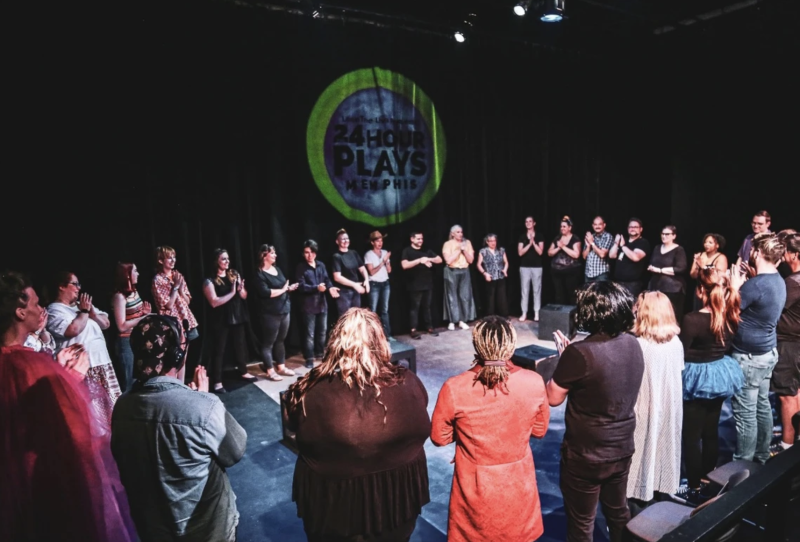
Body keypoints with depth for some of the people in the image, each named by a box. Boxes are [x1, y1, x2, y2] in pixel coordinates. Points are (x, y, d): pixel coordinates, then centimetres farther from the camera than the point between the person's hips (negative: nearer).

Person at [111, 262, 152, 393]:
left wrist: (145, 313, 0)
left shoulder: (134, 292, 7)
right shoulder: (119, 296, -16)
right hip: (126, 343, -8)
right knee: (128, 384, 5)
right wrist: (143, 317, -20)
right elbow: (122, 326, -20)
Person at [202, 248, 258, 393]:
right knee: (219, 350, 3)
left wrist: (240, 289, -14)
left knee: (240, 346, 17)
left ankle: (243, 372, 36)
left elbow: (244, 296, 7)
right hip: (220, 321, -5)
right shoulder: (210, 281, -10)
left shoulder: (234, 274, 5)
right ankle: (217, 382, 10)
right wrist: (231, 292, -23)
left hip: (238, 318, 5)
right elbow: (214, 302, -19)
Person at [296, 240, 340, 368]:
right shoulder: (301, 267, -6)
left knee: (323, 331, 17)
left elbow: (327, 279, 5)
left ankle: (320, 353, 33)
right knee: (310, 333, 0)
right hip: (308, 304, -5)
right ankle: (309, 358, 10)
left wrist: (330, 287, -17)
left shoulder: (321, 265, 9)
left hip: (322, 302, 6)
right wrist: (316, 288, -25)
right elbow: (301, 286, -14)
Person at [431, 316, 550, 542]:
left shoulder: (455, 388, -25)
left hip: (475, 490, -2)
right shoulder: (534, 383, -18)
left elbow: (439, 437, -9)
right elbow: (539, 430, 0)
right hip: (519, 487, 2)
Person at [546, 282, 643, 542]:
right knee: (619, 512, 28)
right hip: (622, 448, 6)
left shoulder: (580, 353, -27)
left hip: (586, 455, -6)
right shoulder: (633, 345, -6)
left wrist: (565, 357, -4)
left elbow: (553, 397, -15)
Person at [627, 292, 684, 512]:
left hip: (645, 412, -5)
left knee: (644, 451, 9)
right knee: (663, 447, 20)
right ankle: (663, 491, 36)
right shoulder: (676, 343, -5)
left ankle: (639, 499, 22)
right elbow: (678, 372, 6)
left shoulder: (638, 346, -23)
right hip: (669, 409, 5)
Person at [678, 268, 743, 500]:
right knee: (711, 431, 21)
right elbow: (725, 344, 11)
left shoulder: (693, 319, -25)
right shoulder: (729, 316, -5)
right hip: (720, 374, 7)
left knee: (692, 436, 7)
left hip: (698, 378, -7)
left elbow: (680, 353, -18)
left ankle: (695, 488, 17)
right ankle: (708, 478, 37)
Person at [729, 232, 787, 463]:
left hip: (749, 357, -9)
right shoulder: (778, 281, 4)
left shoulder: (756, 284, -26)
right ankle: (761, 456, 33)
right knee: (762, 406, 20)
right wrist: (744, 284, 6)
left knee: (745, 412, 2)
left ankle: (743, 463, 14)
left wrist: (735, 285, -6)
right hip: (768, 352, 9)